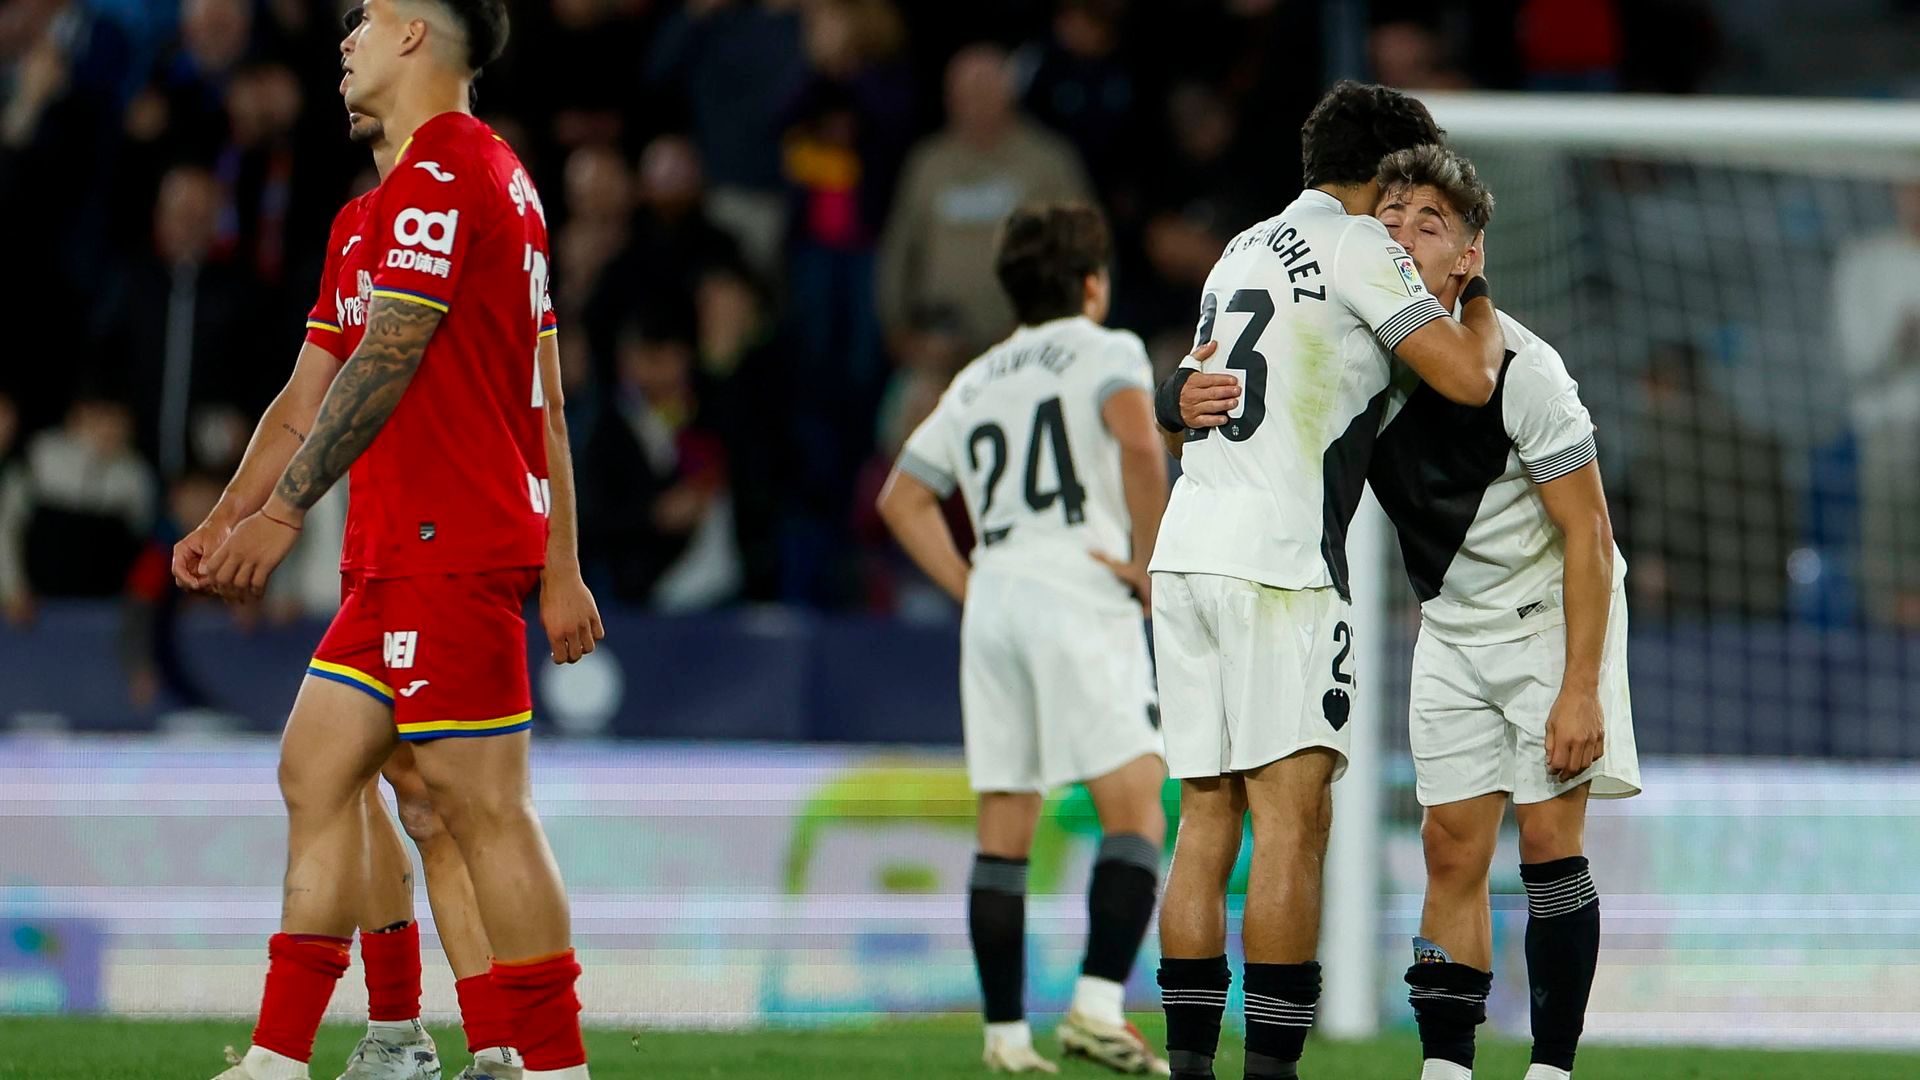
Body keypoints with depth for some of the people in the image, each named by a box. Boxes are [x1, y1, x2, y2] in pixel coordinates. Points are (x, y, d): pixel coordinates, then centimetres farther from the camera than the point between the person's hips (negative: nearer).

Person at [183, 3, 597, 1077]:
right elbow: (545, 393, 20)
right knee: (316, 772, 9)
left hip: (447, 547, -10)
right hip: (407, 552, 10)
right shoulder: (498, 172, 19)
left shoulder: (437, 175, -12)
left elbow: (386, 360, -17)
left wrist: (283, 510, -16)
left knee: (485, 809, -9)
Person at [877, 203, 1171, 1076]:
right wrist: (1151, 560, -8)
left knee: (1003, 833, 6)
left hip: (993, 604, 6)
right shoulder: (1104, 351, 5)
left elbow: (903, 496, 22)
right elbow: (1137, 439, -15)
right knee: (1135, 813, -8)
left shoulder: (977, 380, 23)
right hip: (1080, 600, -6)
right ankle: (1098, 1004, -23)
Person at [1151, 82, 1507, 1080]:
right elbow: (1466, 377, -8)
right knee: (1293, 813, -9)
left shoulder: (1241, 250, 22)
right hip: (1277, 560, -8)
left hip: (1186, 550, 8)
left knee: (1207, 817, 8)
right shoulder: (1356, 244, -2)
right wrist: (1477, 290, 9)